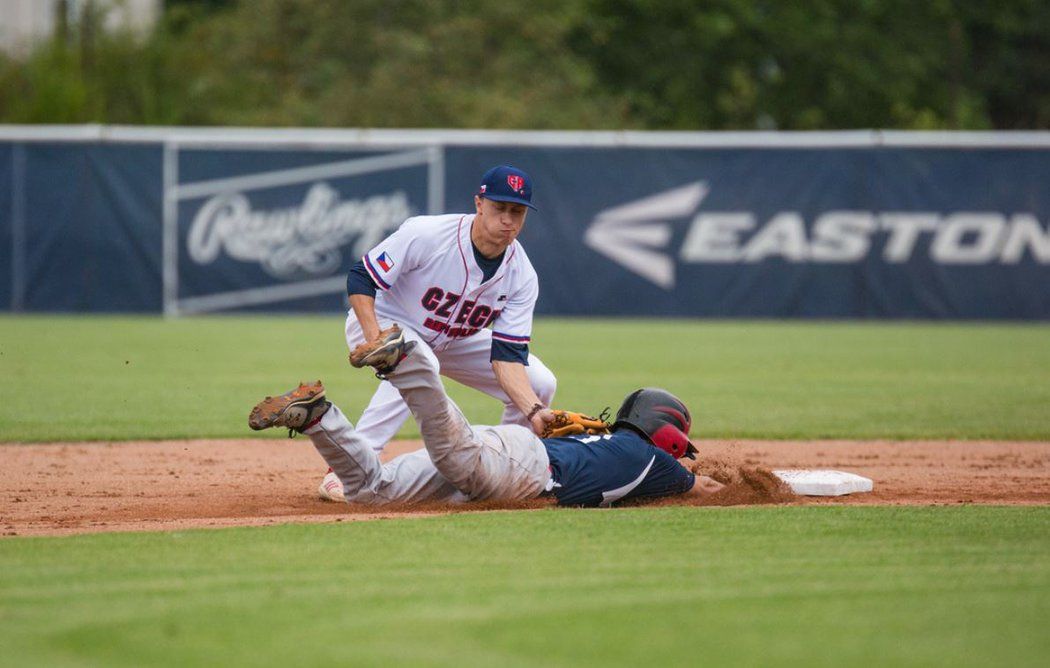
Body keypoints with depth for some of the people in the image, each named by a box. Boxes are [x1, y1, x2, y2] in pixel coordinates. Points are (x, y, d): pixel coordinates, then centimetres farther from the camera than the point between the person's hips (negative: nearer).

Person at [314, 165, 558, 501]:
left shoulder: (522, 276, -18)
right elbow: (360, 278, -24)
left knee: (540, 384, -6)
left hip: (453, 341, 6)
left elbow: (507, 354, -20)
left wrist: (534, 410, -35)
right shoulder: (426, 234, -31)